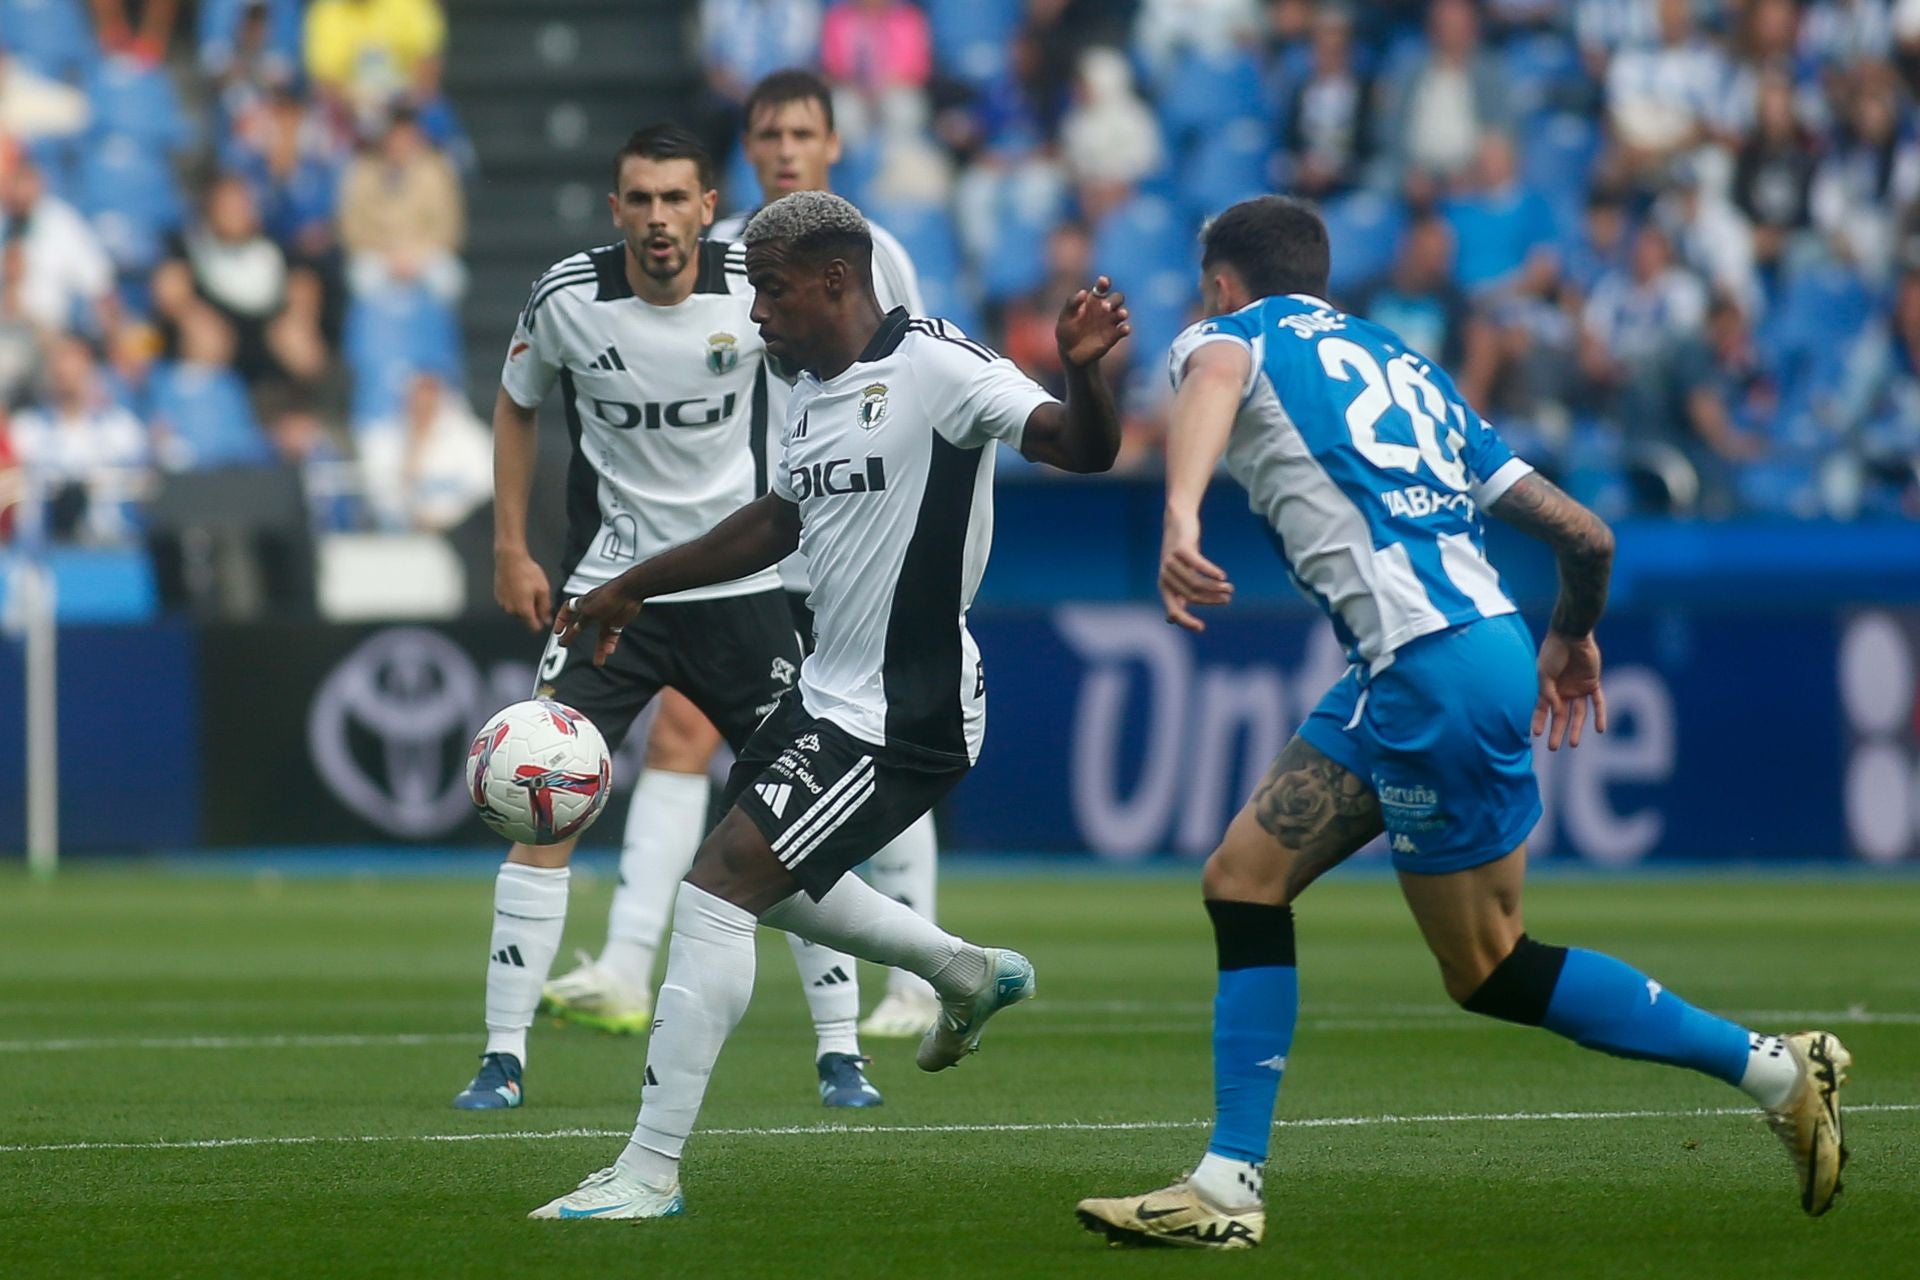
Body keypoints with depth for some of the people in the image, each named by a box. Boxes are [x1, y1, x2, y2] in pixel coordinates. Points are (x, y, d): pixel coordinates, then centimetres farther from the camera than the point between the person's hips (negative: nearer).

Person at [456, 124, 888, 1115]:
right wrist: (510, 550, 5)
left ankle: (839, 1053, 12)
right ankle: (502, 1057, -6)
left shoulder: (756, 292, -10)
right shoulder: (566, 299, -9)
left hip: (742, 582, 1)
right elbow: (516, 405, 9)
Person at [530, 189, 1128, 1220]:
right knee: (757, 879, 26)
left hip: (904, 719, -10)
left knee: (718, 887, -16)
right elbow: (776, 523, 26)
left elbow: (1082, 449, -24)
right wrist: (631, 590, 30)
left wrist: (1082, 369, -45)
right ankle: (968, 974, 43)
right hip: (829, 696, 10)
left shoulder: (932, 367, -17)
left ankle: (649, 1171, -12)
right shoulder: (812, 392, 10)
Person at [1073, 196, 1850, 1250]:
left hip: (1430, 665, -8)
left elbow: (1214, 382, -20)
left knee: (1491, 972, -1)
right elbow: (1584, 533, 25)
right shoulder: (1408, 369, 27)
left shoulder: (1236, 334, 9)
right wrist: (1571, 638, 45)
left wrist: (1180, 515, -39)